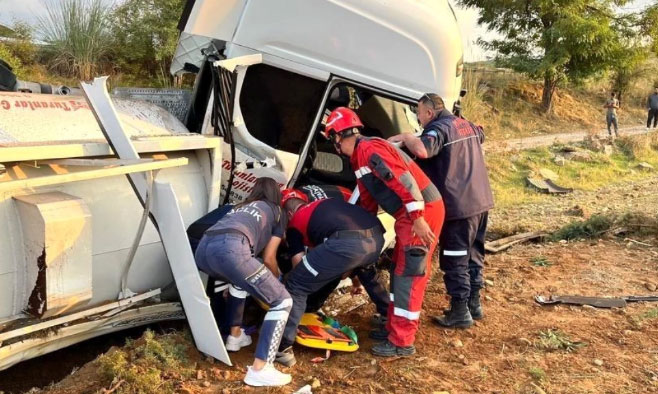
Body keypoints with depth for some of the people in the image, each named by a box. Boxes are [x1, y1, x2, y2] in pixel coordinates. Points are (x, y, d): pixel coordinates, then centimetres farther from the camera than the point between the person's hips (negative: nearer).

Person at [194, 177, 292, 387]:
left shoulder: (241, 207, 40)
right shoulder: (277, 212, 27)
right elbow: (268, 258, 25)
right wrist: (277, 279, 46)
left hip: (203, 249, 7)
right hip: (230, 248, -7)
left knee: (241, 278, 38)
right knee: (282, 302, 5)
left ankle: (235, 336, 41)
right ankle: (260, 370, -4)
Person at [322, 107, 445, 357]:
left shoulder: (369, 150, -15)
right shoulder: (360, 158, 18)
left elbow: (404, 181, -24)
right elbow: (368, 202, 23)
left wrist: (418, 218, -25)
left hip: (423, 211, -10)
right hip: (410, 214, 10)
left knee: (409, 275, -5)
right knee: (399, 271, 16)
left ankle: (402, 342, 3)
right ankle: (395, 328, 28)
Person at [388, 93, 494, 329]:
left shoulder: (439, 128, -13)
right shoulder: (467, 125, 15)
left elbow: (422, 150, -34)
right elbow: (480, 135, 40)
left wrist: (404, 137, -16)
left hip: (458, 206, -9)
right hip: (481, 201, 9)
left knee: (454, 260, 2)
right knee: (473, 255, 19)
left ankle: (460, 312, 9)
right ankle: (473, 303, 29)